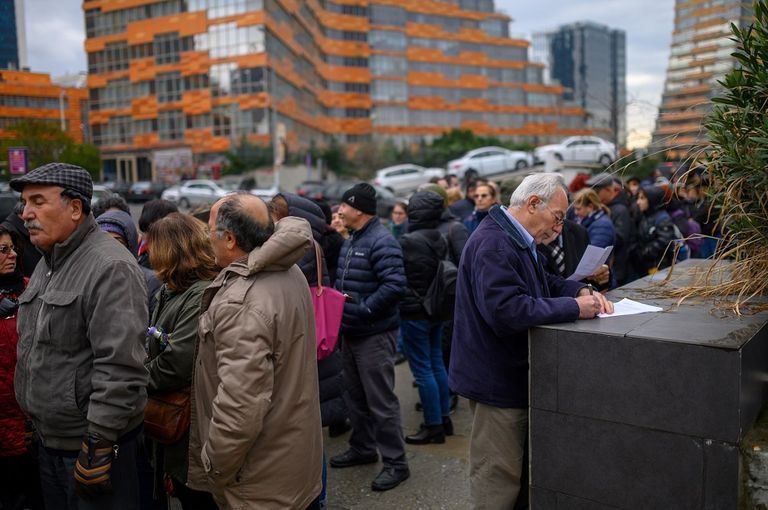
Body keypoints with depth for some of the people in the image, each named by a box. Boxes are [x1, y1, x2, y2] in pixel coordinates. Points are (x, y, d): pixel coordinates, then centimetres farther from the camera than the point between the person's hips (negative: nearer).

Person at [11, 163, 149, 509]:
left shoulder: (110, 268, -20)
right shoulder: (47, 263, 11)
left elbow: (120, 367, -25)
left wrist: (98, 444, -22)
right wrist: (39, 427, 18)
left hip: (94, 442, -9)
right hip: (49, 440, 9)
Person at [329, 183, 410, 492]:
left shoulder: (382, 242, -17)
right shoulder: (351, 242, 14)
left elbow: (395, 286, -26)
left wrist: (364, 310, -25)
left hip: (375, 334, -9)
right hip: (351, 332, 10)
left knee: (381, 401, -2)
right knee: (356, 395, 19)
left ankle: (395, 463, 11)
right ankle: (362, 448, 35)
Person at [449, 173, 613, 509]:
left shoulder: (515, 239, 13)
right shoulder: (494, 244, -24)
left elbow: (543, 283, 20)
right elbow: (507, 311, -34)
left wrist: (581, 291, 0)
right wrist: (573, 307, -26)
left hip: (512, 376, 11)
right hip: (498, 380, -11)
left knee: (520, 472, 24)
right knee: (498, 481, 2)